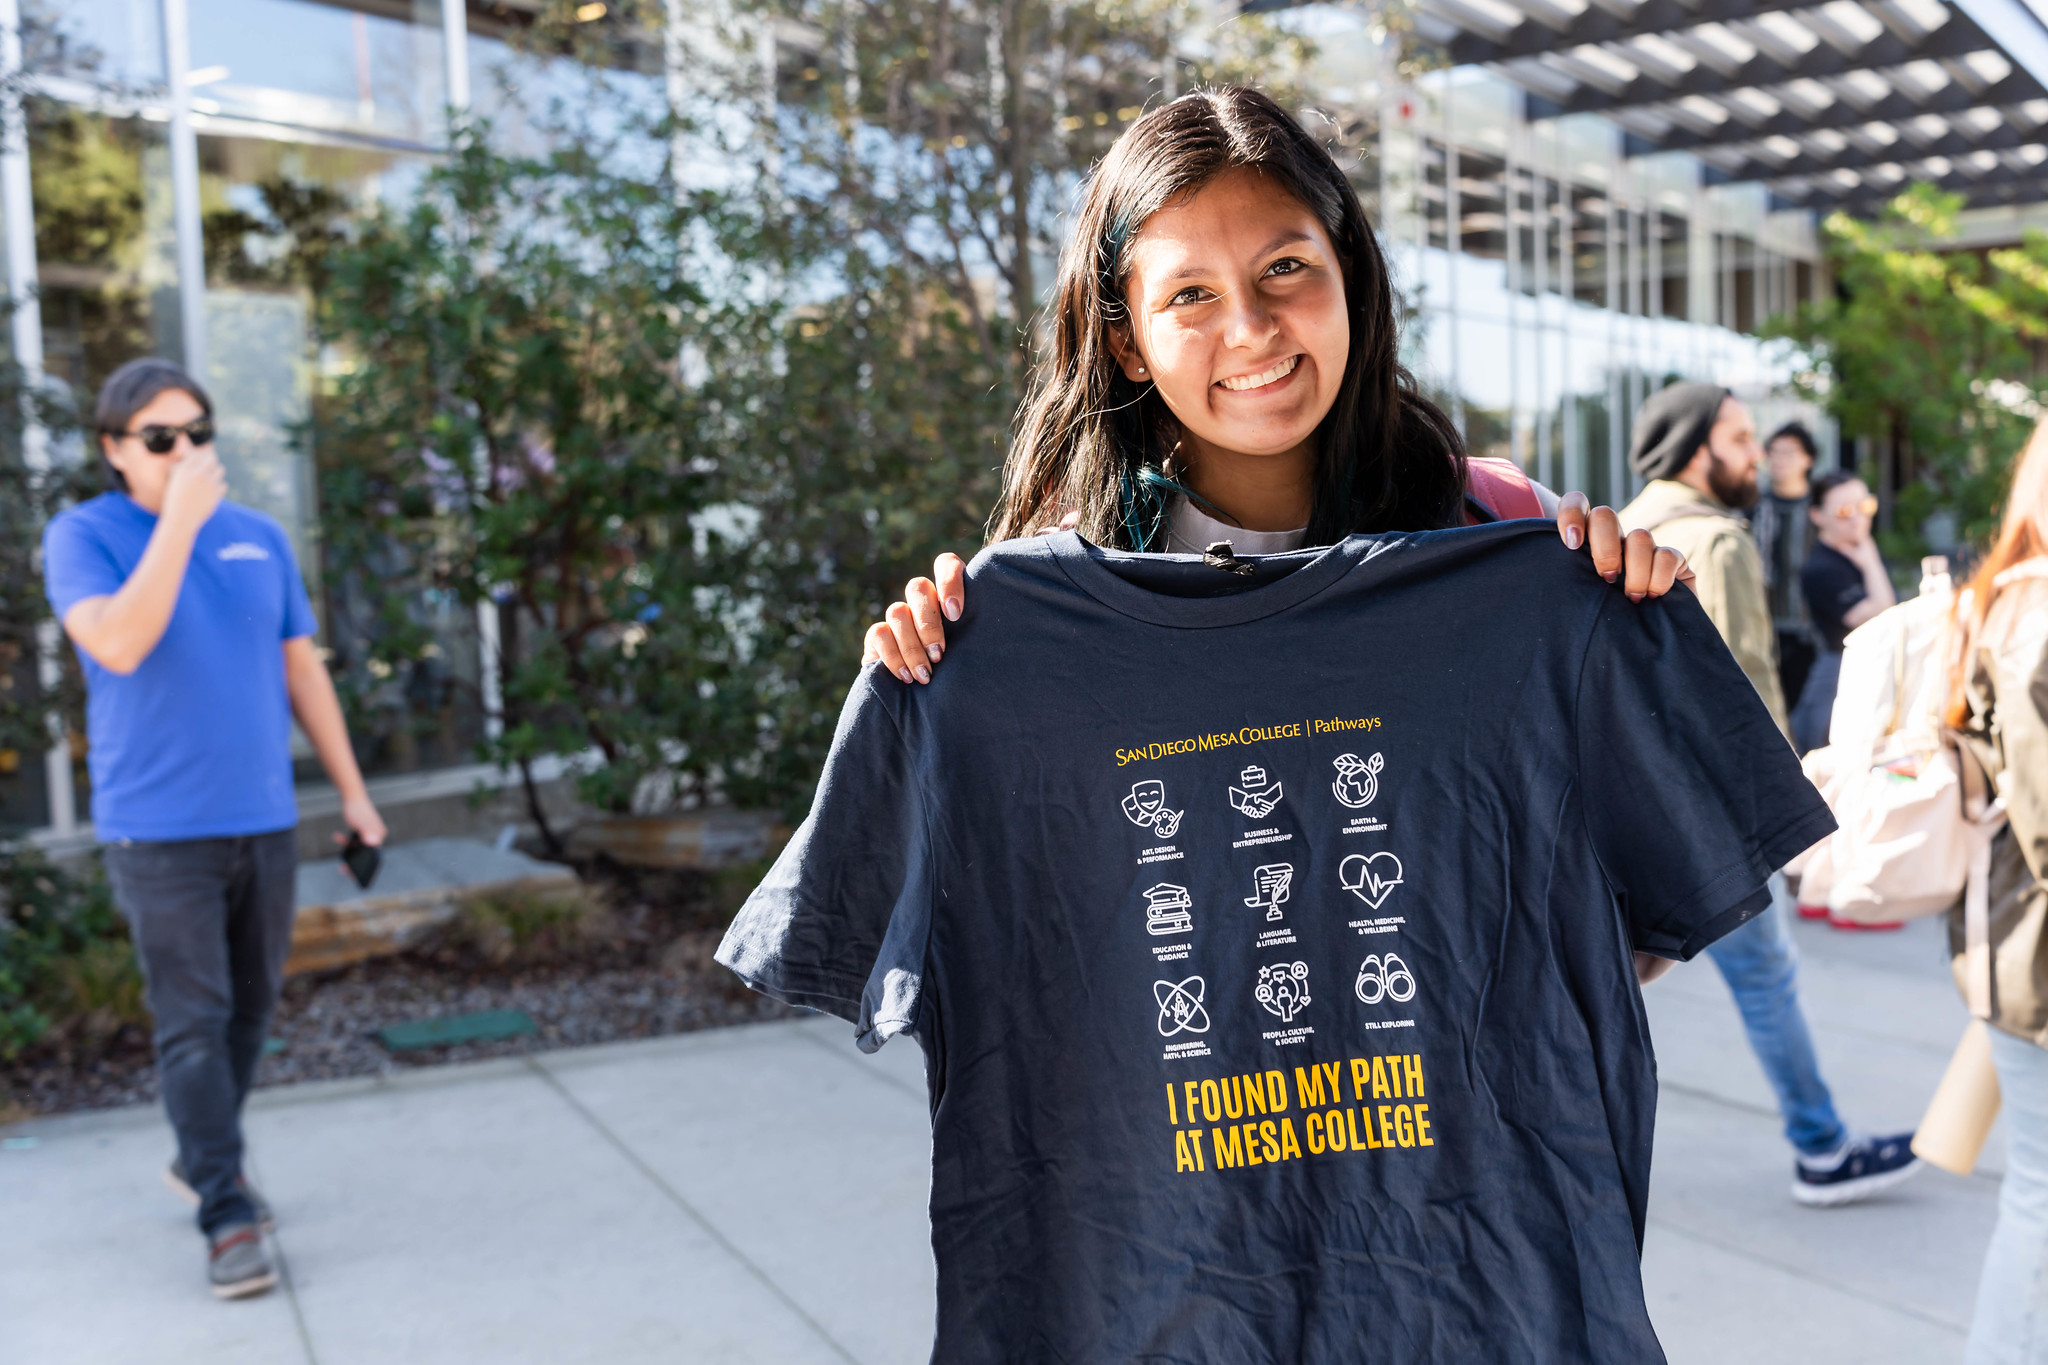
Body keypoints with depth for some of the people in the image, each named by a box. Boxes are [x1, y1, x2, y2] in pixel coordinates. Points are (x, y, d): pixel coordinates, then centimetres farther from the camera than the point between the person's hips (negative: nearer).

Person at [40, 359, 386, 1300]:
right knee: (194, 1025, -5)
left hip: (265, 822, 5)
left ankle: (202, 1161, 34)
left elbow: (302, 669, 13)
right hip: (159, 830, -5)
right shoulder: (83, 535, -5)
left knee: (249, 1008, 14)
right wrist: (181, 520, -23)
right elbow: (120, 646, -23)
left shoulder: (259, 537, 8)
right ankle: (229, 1218, 0)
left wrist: (351, 789, 12)